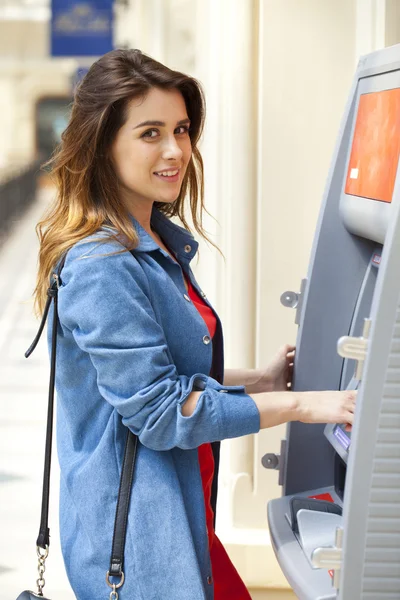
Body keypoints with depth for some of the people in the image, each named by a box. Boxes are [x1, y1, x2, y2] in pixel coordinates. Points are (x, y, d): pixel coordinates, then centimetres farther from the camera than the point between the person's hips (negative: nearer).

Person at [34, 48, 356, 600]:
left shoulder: (163, 244, 10)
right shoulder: (102, 269, -20)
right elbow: (156, 409, -21)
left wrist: (258, 381, 12)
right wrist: (300, 405, -17)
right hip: (135, 534, -9)